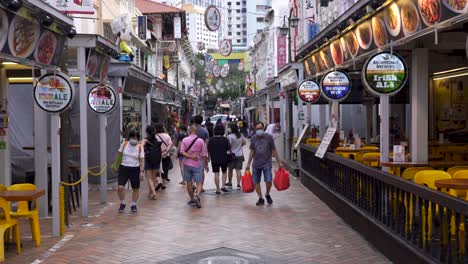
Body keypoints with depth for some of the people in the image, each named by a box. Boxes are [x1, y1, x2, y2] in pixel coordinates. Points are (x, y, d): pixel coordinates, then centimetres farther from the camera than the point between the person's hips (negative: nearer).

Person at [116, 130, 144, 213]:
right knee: (120, 187, -10)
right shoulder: (124, 144, -2)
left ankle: (133, 205, 28)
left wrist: (142, 171, -13)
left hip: (135, 169, 0)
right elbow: (119, 155, 11)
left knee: (136, 188, 8)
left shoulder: (140, 147, -4)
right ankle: (122, 203, 14)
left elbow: (142, 160, -3)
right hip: (124, 168, 0)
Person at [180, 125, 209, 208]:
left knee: (189, 182, 12)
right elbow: (204, 155, -3)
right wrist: (206, 164, 7)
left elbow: (182, 152, -12)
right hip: (197, 165, -1)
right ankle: (197, 195, -23)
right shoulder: (201, 141, -5)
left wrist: (190, 156, -15)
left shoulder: (184, 140, -2)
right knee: (199, 182, 2)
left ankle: (192, 199, 19)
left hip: (187, 164, 2)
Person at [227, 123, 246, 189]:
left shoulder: (230, 136, -18)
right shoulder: (241, 135, -1)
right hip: (240, 155, 4)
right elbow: (244, 142, 10)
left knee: (230, 169, 14)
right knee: (238, 170, 3)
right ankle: (238, 184, 0)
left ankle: (230, 182, 28)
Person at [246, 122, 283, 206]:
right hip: (256, 164, 3)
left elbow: (274, 151, 1)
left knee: (269, 181, -12)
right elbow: (252, 152, 12)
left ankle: (267, 194, 16)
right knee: (256, 182, 3)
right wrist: (248, 164, 13)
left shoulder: (269, 137, -4)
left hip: (267, 163, -3)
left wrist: (279, 162, 1)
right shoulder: (253, 138, 4)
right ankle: (260, 198, 18)